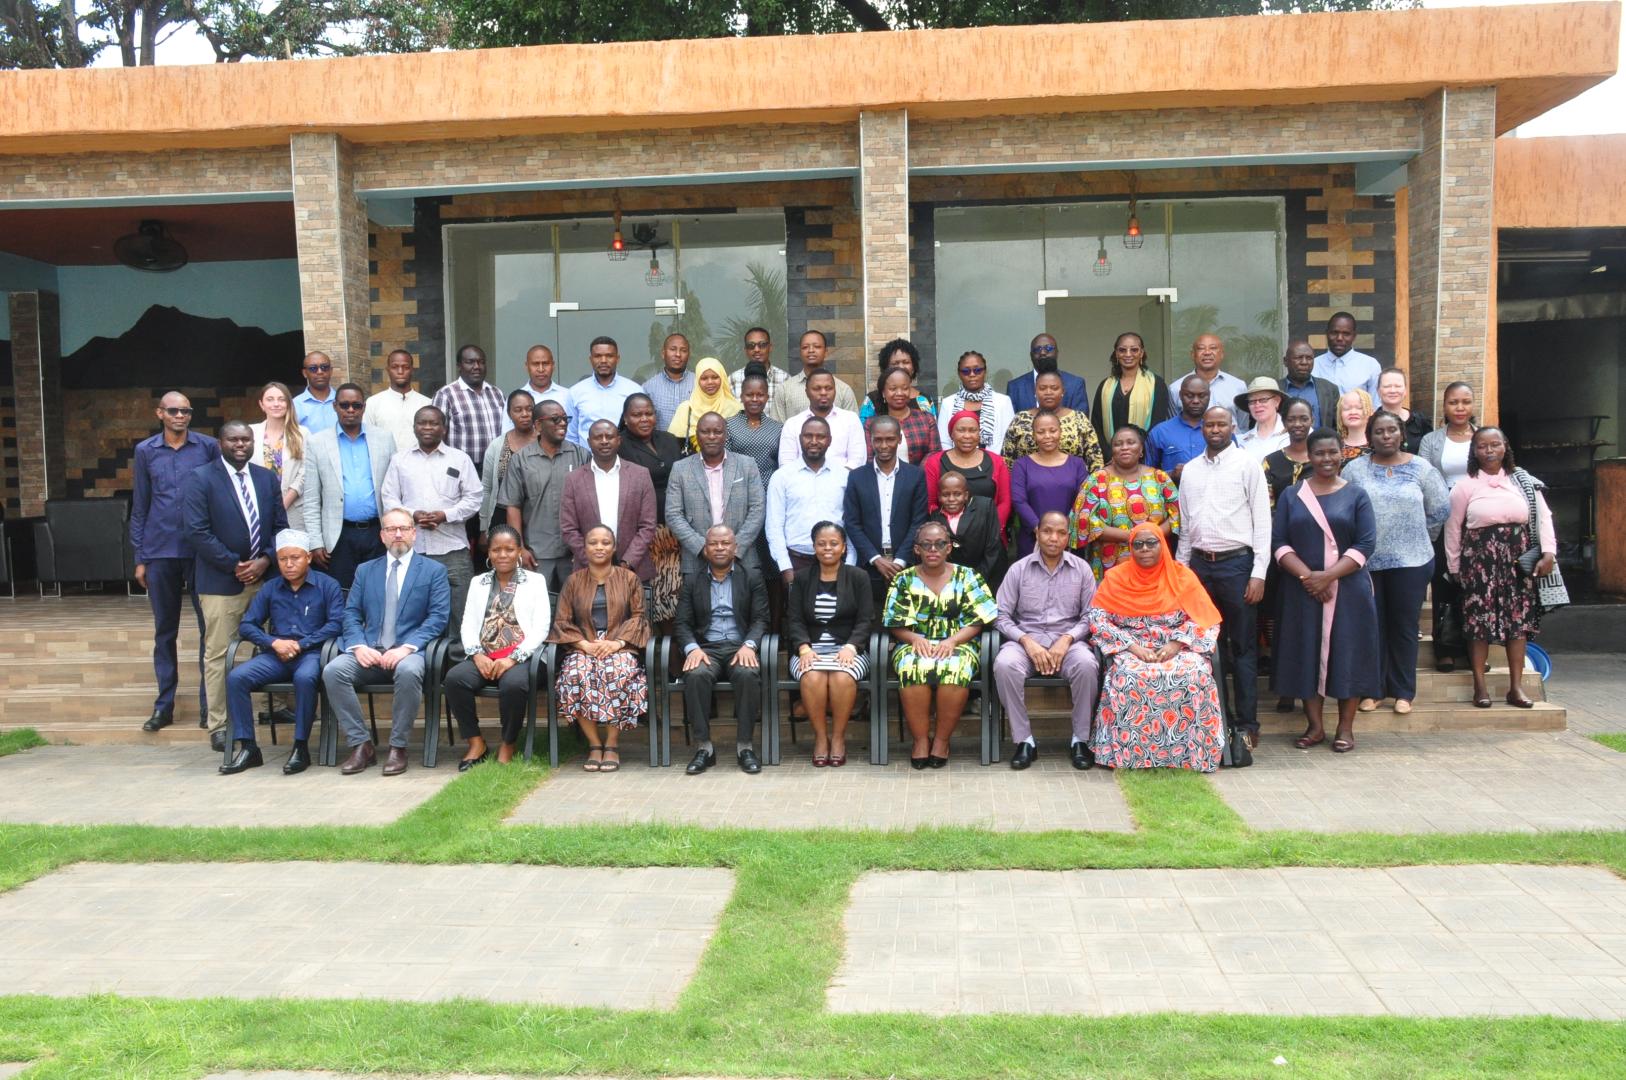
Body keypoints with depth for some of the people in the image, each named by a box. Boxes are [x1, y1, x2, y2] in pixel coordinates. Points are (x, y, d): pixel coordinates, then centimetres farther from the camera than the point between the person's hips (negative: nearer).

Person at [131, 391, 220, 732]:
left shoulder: (209, 447, 2)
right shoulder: (145, 451, 7)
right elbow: (139, 507, 9)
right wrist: (140, 558, 6)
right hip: (160, 551, 2)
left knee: (209, 627, 1)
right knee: (164, 631, 8)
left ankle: (209, 704, 9)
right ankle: (164, 705, 16)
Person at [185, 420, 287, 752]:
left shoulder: (266, 478, 13)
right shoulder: (200, 478, -3)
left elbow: (280, 525, 12)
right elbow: (197, 531, -10)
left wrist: (266, 560, -4)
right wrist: (235, 565, -12)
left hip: (263, 576, 5)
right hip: (221, 581, -4)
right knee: (218, 654, -1)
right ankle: (218, 726, 6)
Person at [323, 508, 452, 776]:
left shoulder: (434, 570, 10)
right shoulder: (365, 570, 20)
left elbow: (439, 616, -1)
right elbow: (351, 613, 12)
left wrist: (407, 647, -16)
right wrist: (358, 646, -9)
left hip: (408, 651, -3)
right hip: (368, 652, 3)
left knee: (408, 671, -37)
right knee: (333, 670, -26)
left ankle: (398, 747, -19)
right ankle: (361, 745, -15)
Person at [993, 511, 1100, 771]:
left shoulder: (1081, 568, 8)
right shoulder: (1019, 569, 6)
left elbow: (1090, 616, 4)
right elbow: (1001, 616, 2)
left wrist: (1067, 640, -13)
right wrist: (1027, 642, -13)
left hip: (1068, 640, 0)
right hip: (1026, 638, 0)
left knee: (1087, 665, -34)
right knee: (1004, 665, -33)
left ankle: (1080, 740, -16)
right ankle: (1024, 740, -20)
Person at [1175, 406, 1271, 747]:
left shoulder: (1247, 465, -2)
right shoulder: (1190, 470, 12)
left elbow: (1262, 521, -5)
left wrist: (1258, 573, -10)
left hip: (1236, 563, -4)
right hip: (1199, 564, 4)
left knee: (1243, 648, 1)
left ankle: (1247, 724, 8)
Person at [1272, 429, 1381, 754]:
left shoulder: (1356, 494, 4)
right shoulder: (1291, 495, 7)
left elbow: (1366, 544, -5)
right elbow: (1279, 543, 0)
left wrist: (1328, 576, -15)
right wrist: (1306, 575, -15)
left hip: (1348, 589, -1)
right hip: (1302, 590, 1)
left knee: (1348, 653, 1)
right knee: (1306, 654, 4)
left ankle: (1345, 728, 13)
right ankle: (1315, 726, 15)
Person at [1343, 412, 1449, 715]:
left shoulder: (1421, 468, 2)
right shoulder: (1355, 469, 1)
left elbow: (1440, 510, 7)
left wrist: (1417, 539, 11)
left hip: (1411, 562, 0)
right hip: (1366, 562, 0)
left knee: (1404, 627, 6)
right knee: (1372, 627, 6)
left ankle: (1403, 692, 15)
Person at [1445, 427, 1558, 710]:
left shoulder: (1524, 481, 7)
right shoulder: (1465, 486, 0)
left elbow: (1544, 517, 5)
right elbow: (1453, 528, 2)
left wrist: (1548, 552, -5)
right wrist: (1454, 566, 3)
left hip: (1518, 560, 3)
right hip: (1480, 559, -2)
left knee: (1519, 620, 2)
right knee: (1479, 621, -3)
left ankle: (1516, 687, 9)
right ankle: (1480, 686, 6)